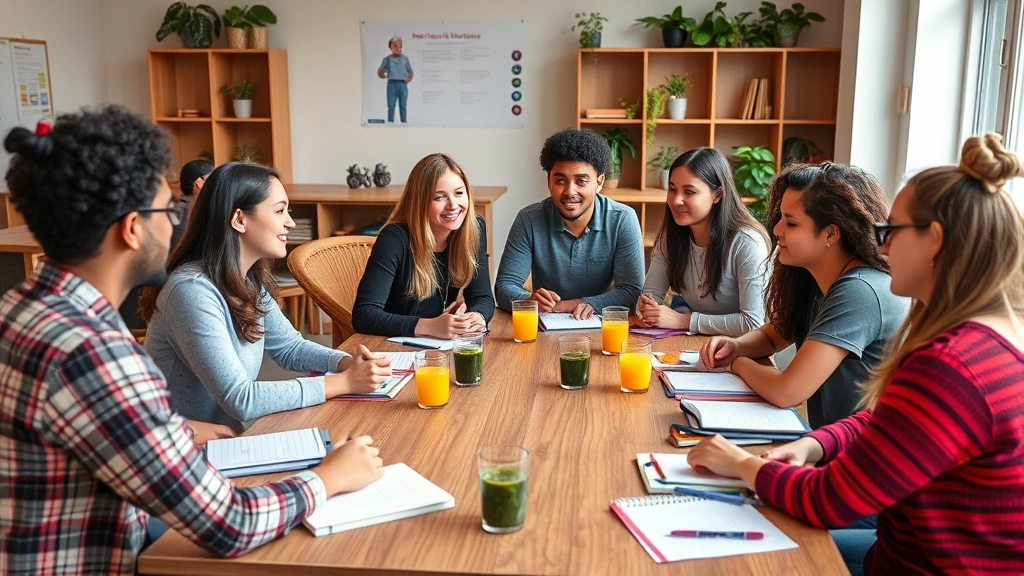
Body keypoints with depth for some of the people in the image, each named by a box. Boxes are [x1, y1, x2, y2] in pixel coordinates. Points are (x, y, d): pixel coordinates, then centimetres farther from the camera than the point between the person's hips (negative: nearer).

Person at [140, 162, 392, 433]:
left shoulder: (250, 280, 1)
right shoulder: (193, 291, -24)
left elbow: (289, 346, 13)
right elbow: (240, 399, -26)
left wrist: (346, 362, -7)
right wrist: (344, 382, -23)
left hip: (236, 436, 7)